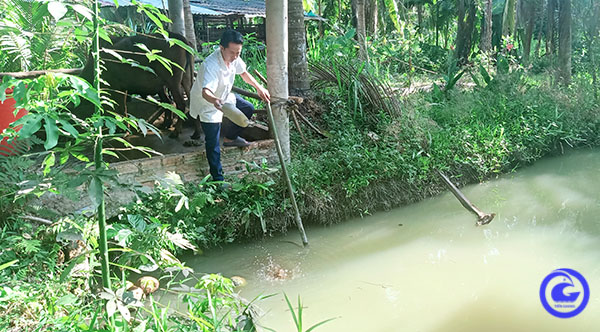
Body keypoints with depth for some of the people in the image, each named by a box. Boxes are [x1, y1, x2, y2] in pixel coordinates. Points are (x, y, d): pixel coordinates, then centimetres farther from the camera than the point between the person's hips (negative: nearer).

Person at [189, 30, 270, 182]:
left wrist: (259, 88, -3)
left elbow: (243, 72, 7)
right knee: (213, 144, -6)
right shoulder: (211, 65, -39)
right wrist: (214, 100, -76)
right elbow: (205, 91, -54)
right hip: (206, 106, -8)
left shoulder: (233, 57, -14)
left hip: (224, 97, 8)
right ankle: (218, 178, 4)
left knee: (248, 109, 18)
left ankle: (230, 138, 35)